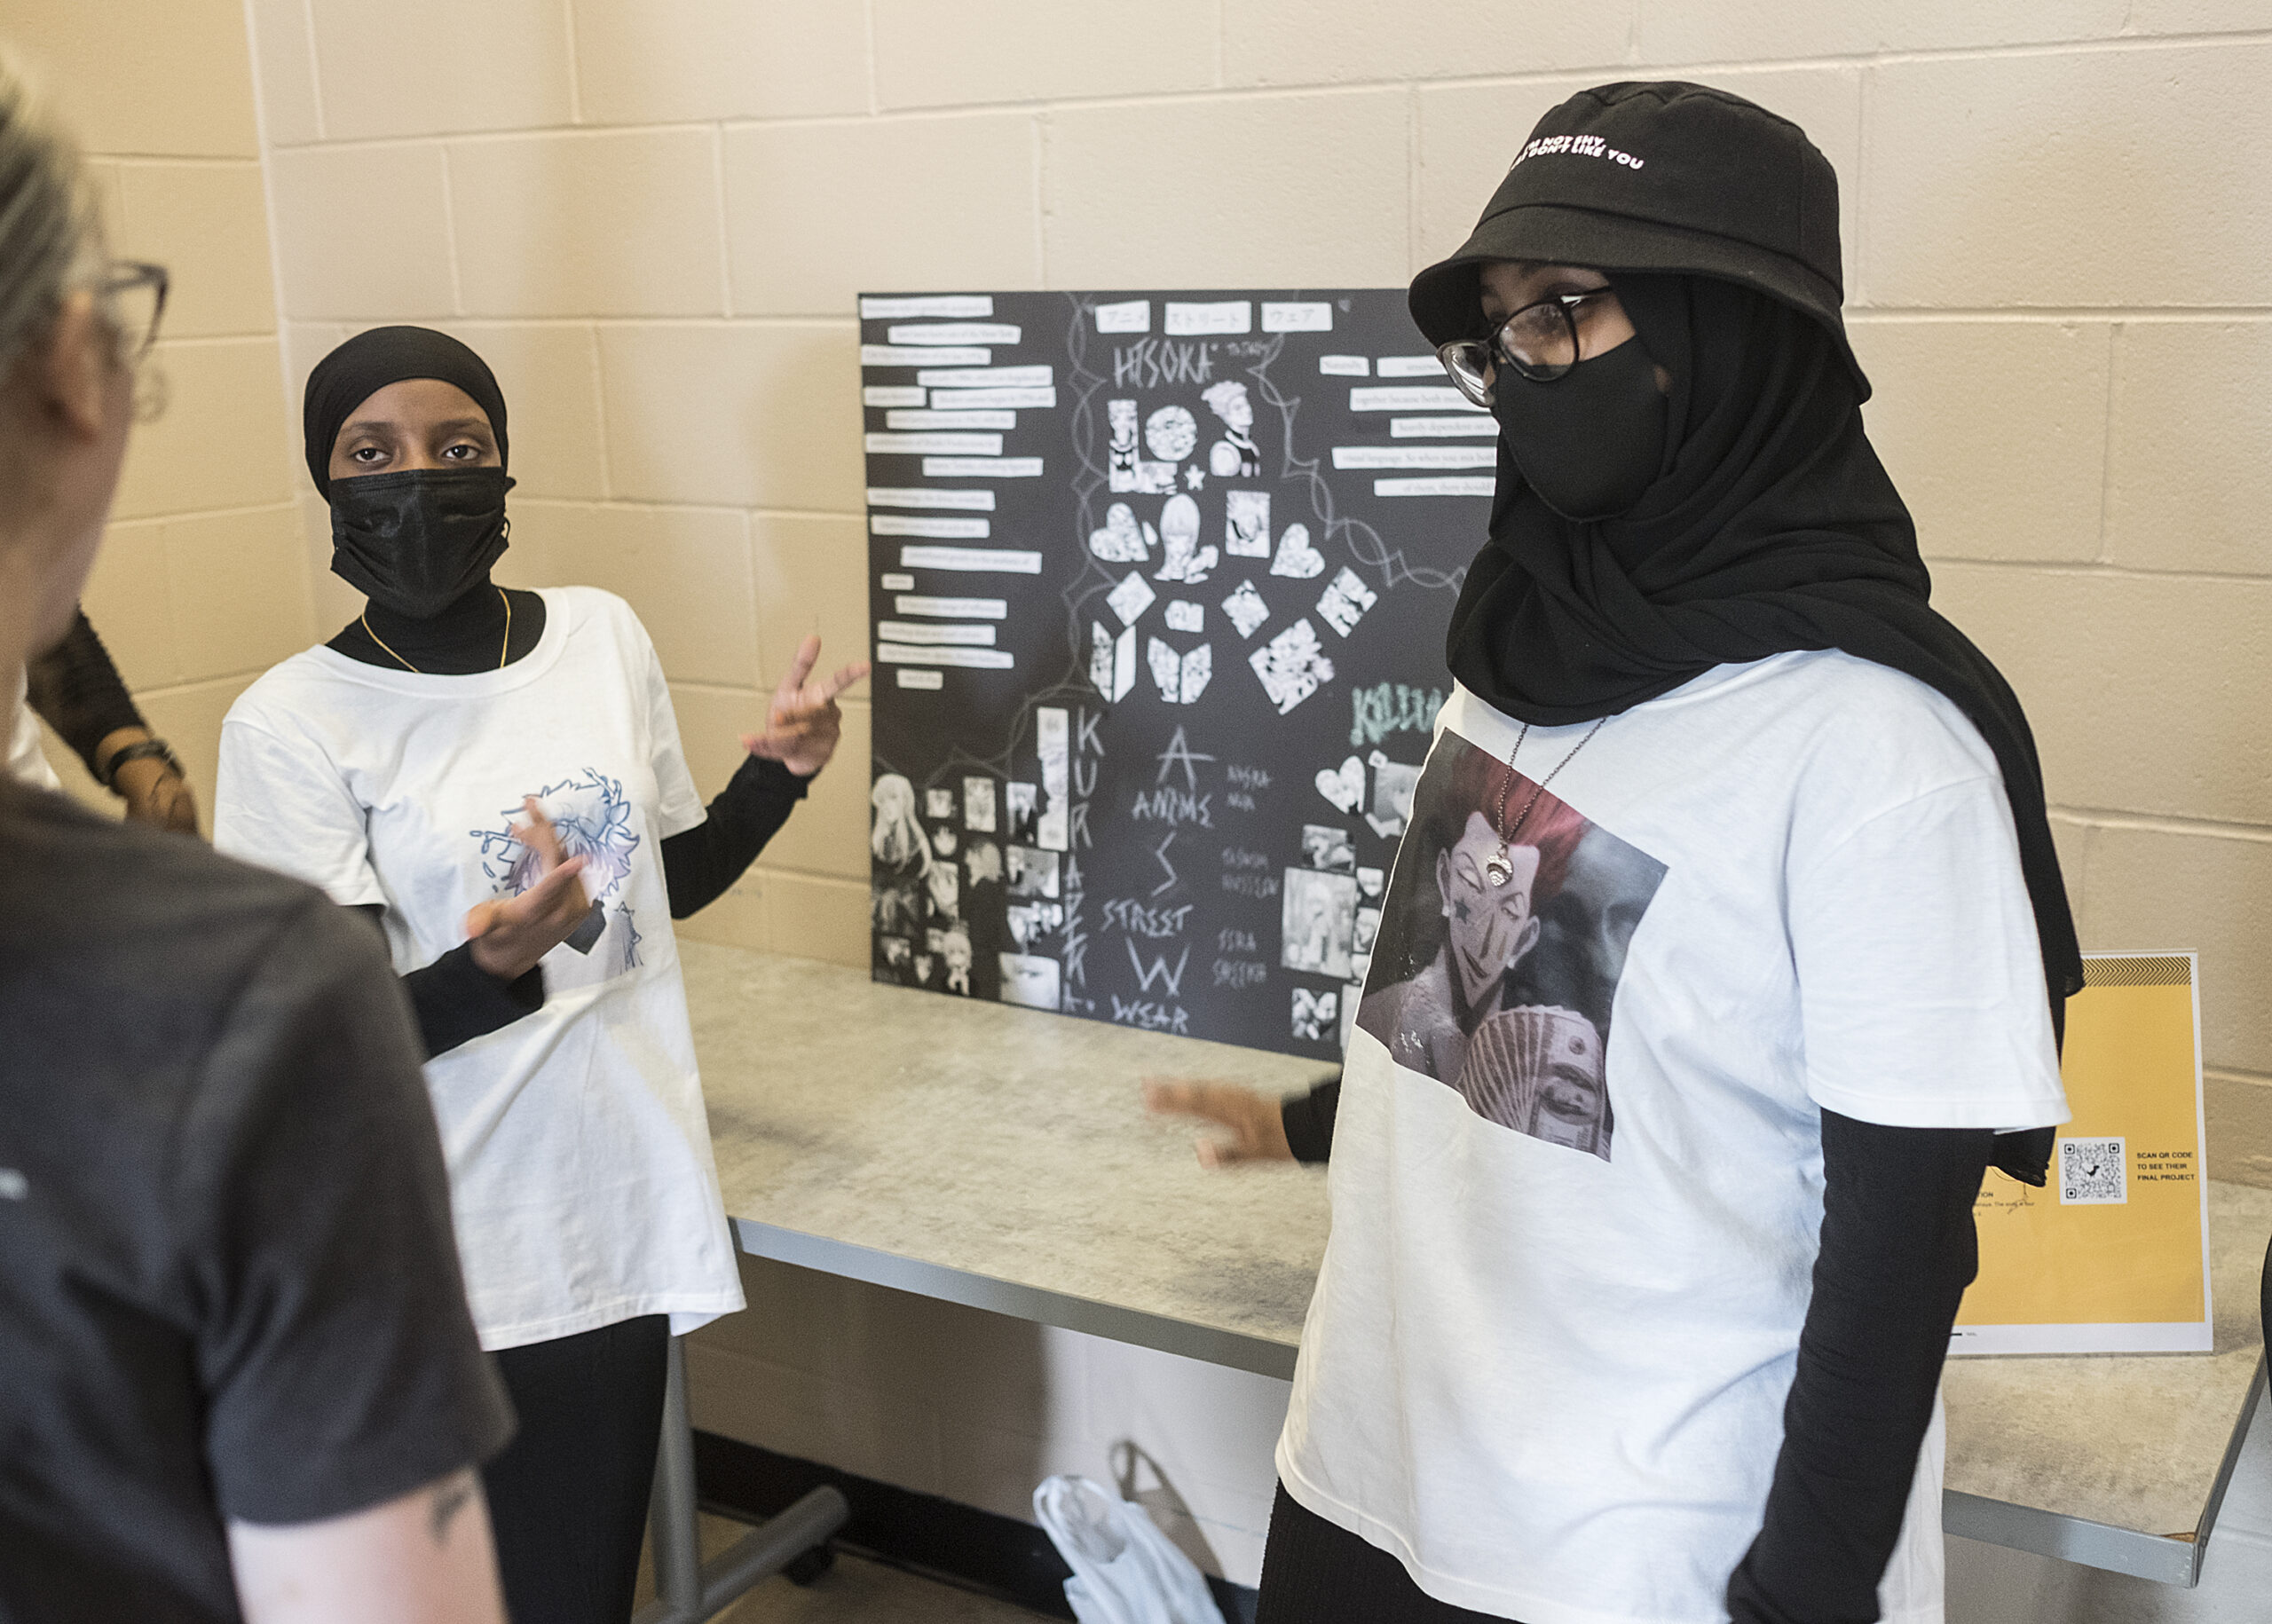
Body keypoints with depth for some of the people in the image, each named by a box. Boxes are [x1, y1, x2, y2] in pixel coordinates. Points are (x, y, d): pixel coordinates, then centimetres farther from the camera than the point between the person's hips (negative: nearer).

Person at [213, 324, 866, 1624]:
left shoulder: (604, 637, 2)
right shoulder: (293, 723, -11)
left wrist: (778, 774, 0)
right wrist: (493, 968, -32)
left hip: (621, 1206, 4)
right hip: (449, 1259, -3)